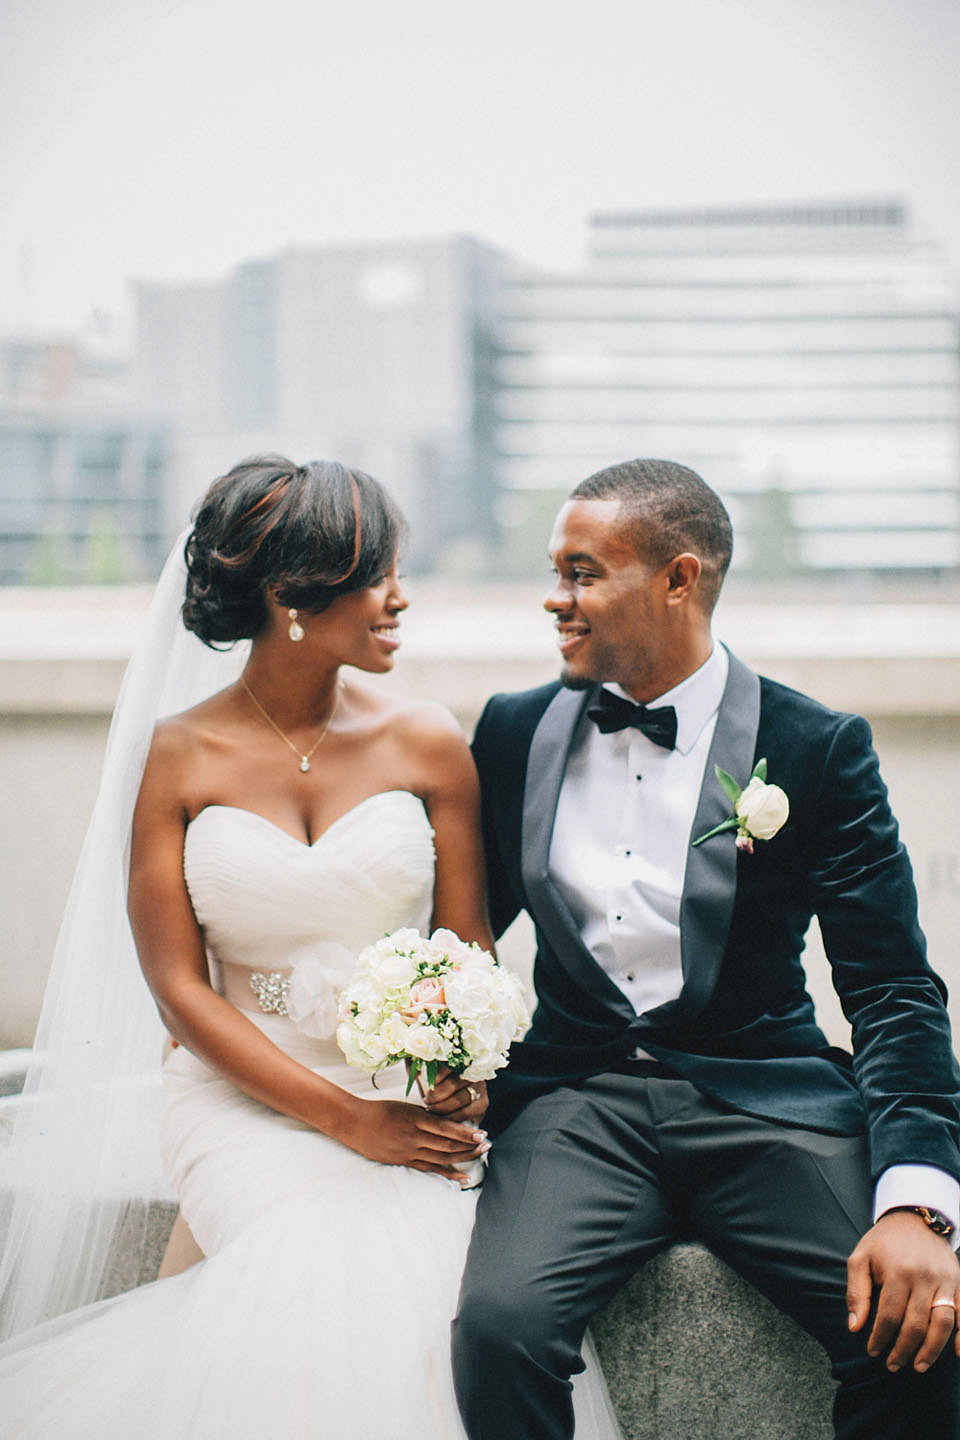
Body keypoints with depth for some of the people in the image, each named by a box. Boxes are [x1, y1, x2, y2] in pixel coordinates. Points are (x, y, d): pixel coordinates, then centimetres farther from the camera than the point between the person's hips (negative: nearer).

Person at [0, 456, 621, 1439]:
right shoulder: (177, 758, -1)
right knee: (323, 1264, -31)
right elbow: (178, 986, -3)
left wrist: (459, 1076, -16)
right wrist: (343, 1118, -14)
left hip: (414, 1097, 2)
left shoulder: (426, 744, 4)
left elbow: (466, 944, 7)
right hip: (248, 1093, -1)